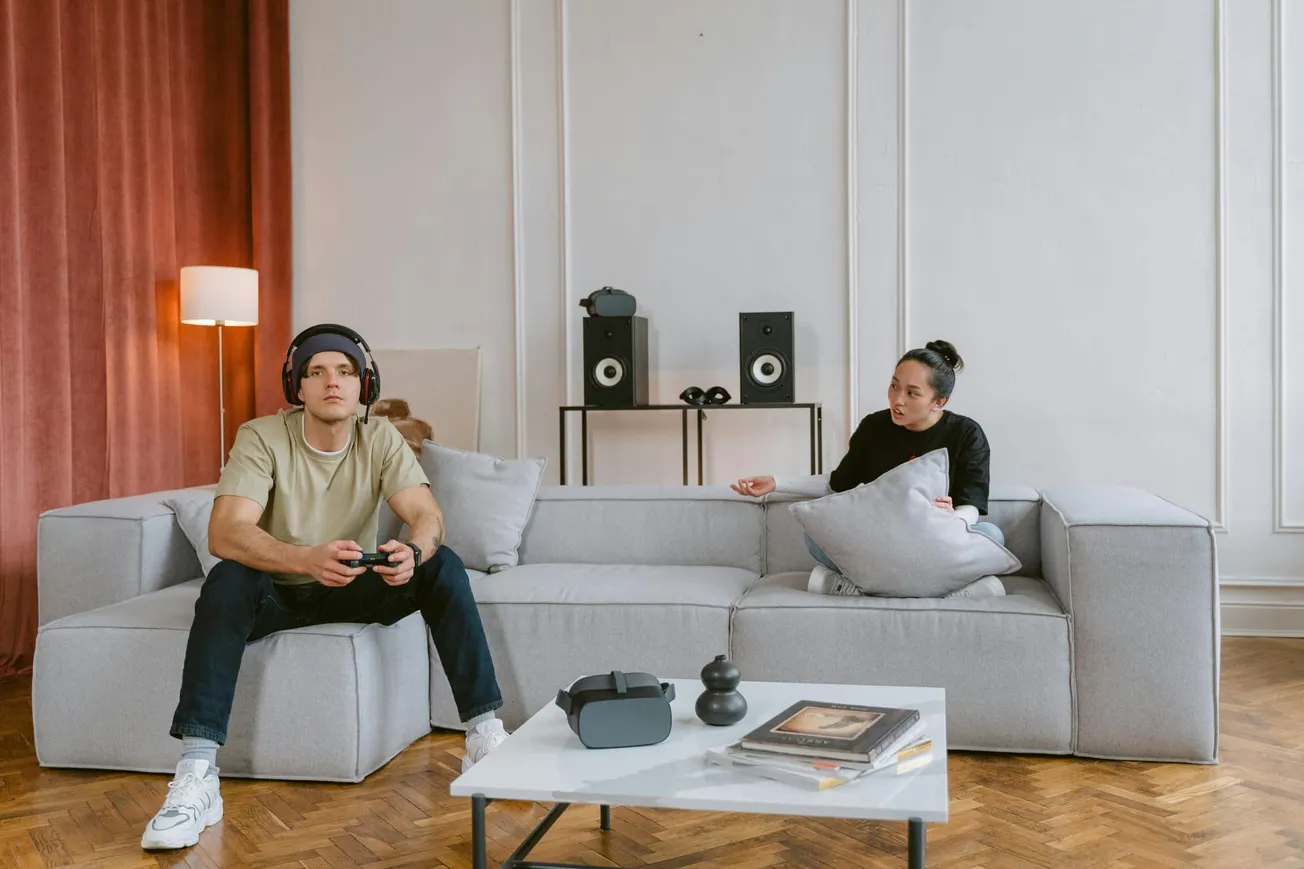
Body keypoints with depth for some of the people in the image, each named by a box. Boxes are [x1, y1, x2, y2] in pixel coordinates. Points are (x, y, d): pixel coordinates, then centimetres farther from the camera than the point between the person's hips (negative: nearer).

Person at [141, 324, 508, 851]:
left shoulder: (380, 438, -10)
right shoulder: (263, 438, -18)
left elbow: (428, 517, -19)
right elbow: (223, 533, -32)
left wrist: (411, 551, -44)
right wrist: (307, 559, -51)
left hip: (353, 589, 2)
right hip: (276, 592, -2)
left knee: (443, 565, -21)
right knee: (227, 580, -33)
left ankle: (483, 736, -19)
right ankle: (195, 778, -36)